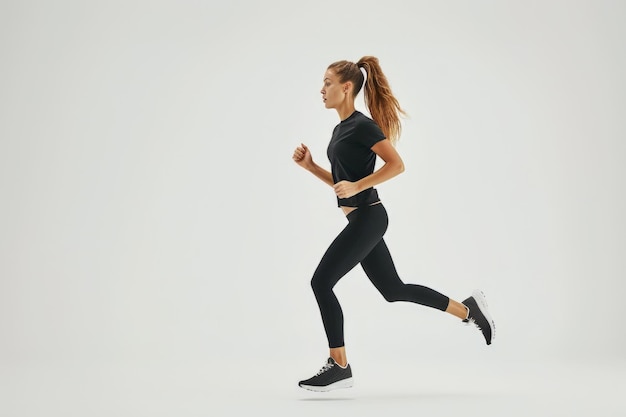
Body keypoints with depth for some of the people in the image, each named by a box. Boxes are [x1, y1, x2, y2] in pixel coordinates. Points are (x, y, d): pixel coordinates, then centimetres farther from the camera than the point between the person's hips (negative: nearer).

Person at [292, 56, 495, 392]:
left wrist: (356, 186, -22)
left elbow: (396, 165, -18)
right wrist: (310, 166, 10)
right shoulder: (341, 129, 15)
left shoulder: (362, 125, -13)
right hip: (362, 219, 10)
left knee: (321, 282, -8)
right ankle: (468, 309, 26)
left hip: (367, 219, -10)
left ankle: (339, 367, 2)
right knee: (393, 289, 15)